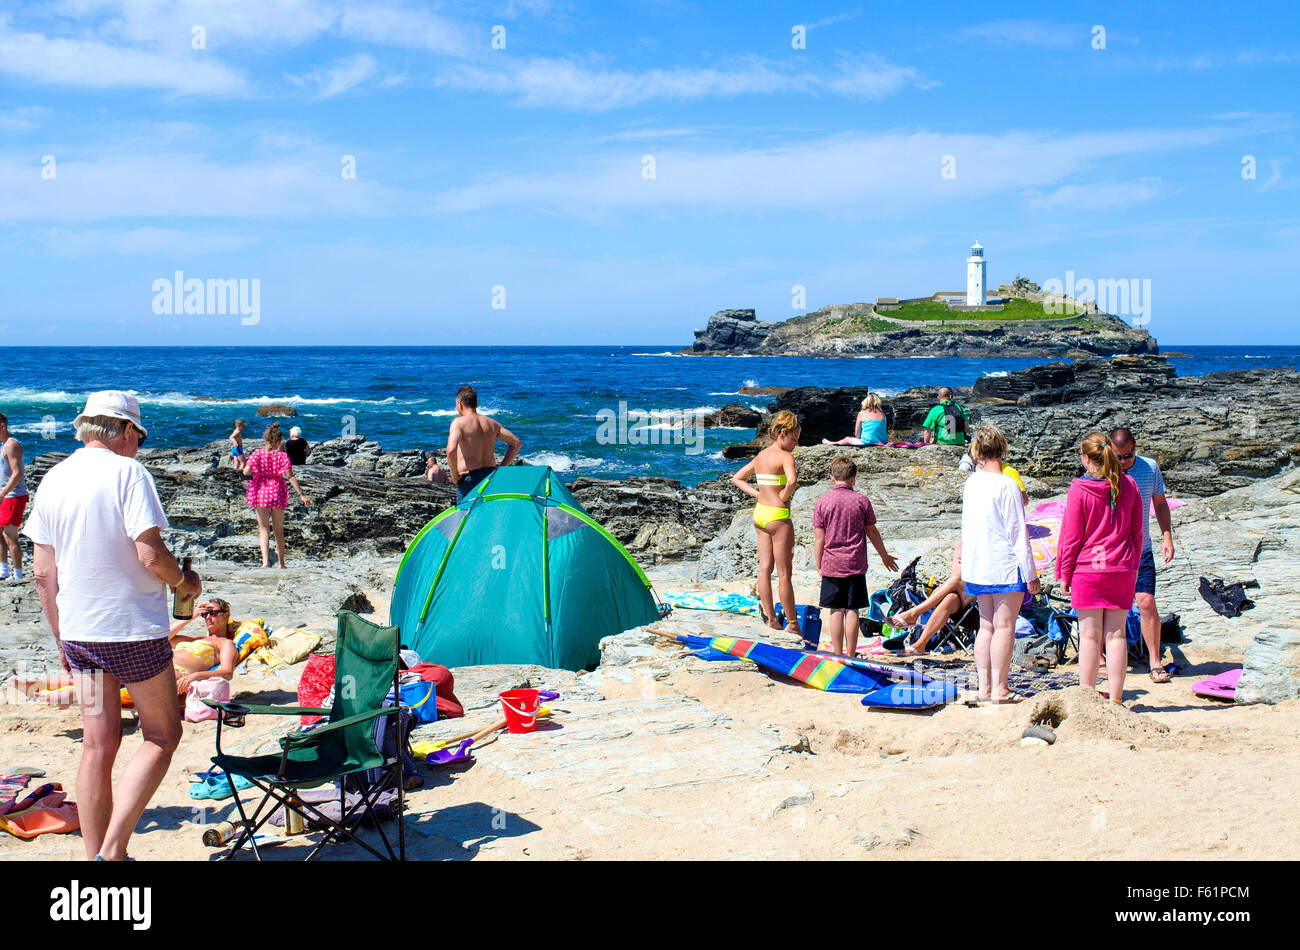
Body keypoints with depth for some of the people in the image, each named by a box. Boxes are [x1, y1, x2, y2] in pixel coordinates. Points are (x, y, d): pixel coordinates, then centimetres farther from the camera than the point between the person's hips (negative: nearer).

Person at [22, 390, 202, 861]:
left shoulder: (52, 480, 8)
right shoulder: (127, 472, -12)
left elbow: (43, 574, 9)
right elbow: (150, 554, -19)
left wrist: (61, 638, 17)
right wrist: (183, 582, 1)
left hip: (78, 632, 6)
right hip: (134, 628, -6)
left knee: (98, 746, 11)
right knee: (162, 735, 6)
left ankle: (96, 856, 14)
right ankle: (111, 850, -5)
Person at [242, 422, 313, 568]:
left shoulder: (258, 454, -5)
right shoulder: (282, 456, -7)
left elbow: (246, 472, -11)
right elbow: (290, 477, -12)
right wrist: (301, 495, -12)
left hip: (260, 491, 0)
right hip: (278, 491, 0)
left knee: (263, 529, 4)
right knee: (279, 530, 14)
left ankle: (265, 560, -17)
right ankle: (281, 563, 21)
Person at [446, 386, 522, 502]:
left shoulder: (459, 422, -8)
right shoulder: (491, 423, 12)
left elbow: (451, 450, -24)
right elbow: (517, 443, 14)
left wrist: (454, 476, -13)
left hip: (469, 478, -6)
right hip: (491, 474, 6)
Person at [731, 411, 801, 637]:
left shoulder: (761, 456, 11)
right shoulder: (785, 456, -12)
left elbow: (737, 478, 20)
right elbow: (792, 481, -32)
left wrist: (757, 494, 11)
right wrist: (784, 497, -14)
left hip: (760, 513, 8)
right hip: (778, 516, -8)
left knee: (765, 567, 10)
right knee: (784, 573, 0)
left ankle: (770, 618, 14)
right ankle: (792, 623, 7)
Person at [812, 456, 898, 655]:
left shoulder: (823, 502, -2)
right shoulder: (862, 500, -1)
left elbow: (819, 539, -2)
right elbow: (872, 532, 8)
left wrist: (819, 566, 7)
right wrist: (885, 556, 22)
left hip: (831, 564, 0)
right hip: (856, 564, 0)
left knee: (836, 611, 5)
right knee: (852, 610, 4)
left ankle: (838, 655, 7)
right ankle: (851, 655, 7)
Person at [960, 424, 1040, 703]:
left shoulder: (971, 483, 5)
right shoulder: (1006, 485, -14)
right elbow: (1018, 533, -13)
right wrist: (1030, 574, -8)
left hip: (977, 565, 7)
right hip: (1005, 565, -7)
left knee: (986, 626, 11)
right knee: (1004, 626, -2)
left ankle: (984, 687, 13)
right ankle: (999, 689, 0)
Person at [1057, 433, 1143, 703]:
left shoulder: (1079, 490, -9)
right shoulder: (1129, 485, 3)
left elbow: (1071, 537, -6)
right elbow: (1137, 532, 9)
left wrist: (1064, 574, 2)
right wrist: (1134, 565, 20)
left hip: (1087, 569, -3)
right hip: (1122, 570, 4)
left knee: (1090, 636, 1)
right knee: (1116, 634, 6)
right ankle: (1115, 698, 8)